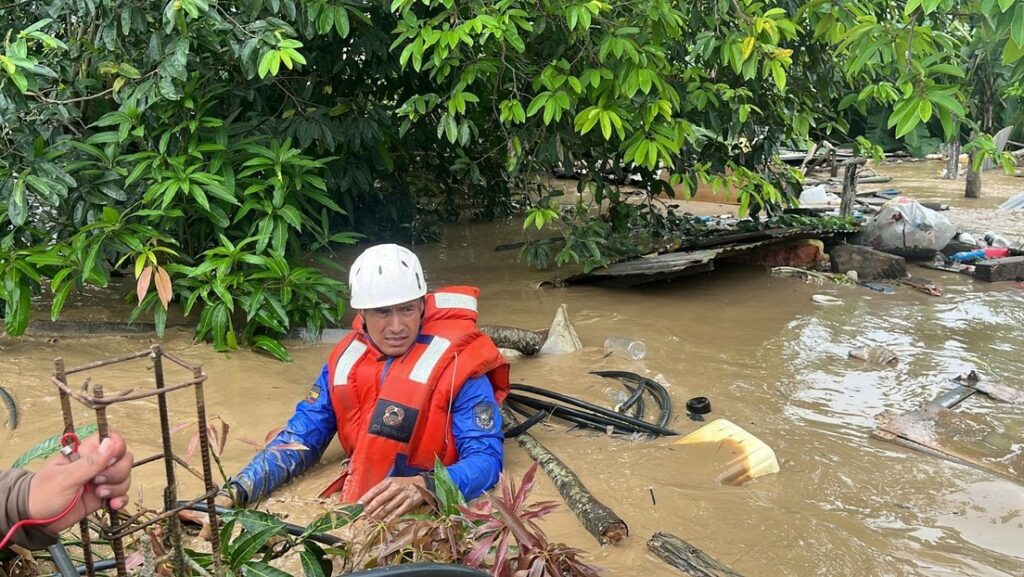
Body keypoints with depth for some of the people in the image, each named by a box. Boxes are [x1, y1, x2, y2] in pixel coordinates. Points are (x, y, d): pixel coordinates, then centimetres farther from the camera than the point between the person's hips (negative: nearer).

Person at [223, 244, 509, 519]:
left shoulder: (457, 363, -11)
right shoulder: (344, 360, 4)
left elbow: (486, 457, -16)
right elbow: (300, 438, 7)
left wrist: (423, 487, -35)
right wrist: (236, 492, -9)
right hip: (356, 507, 3)